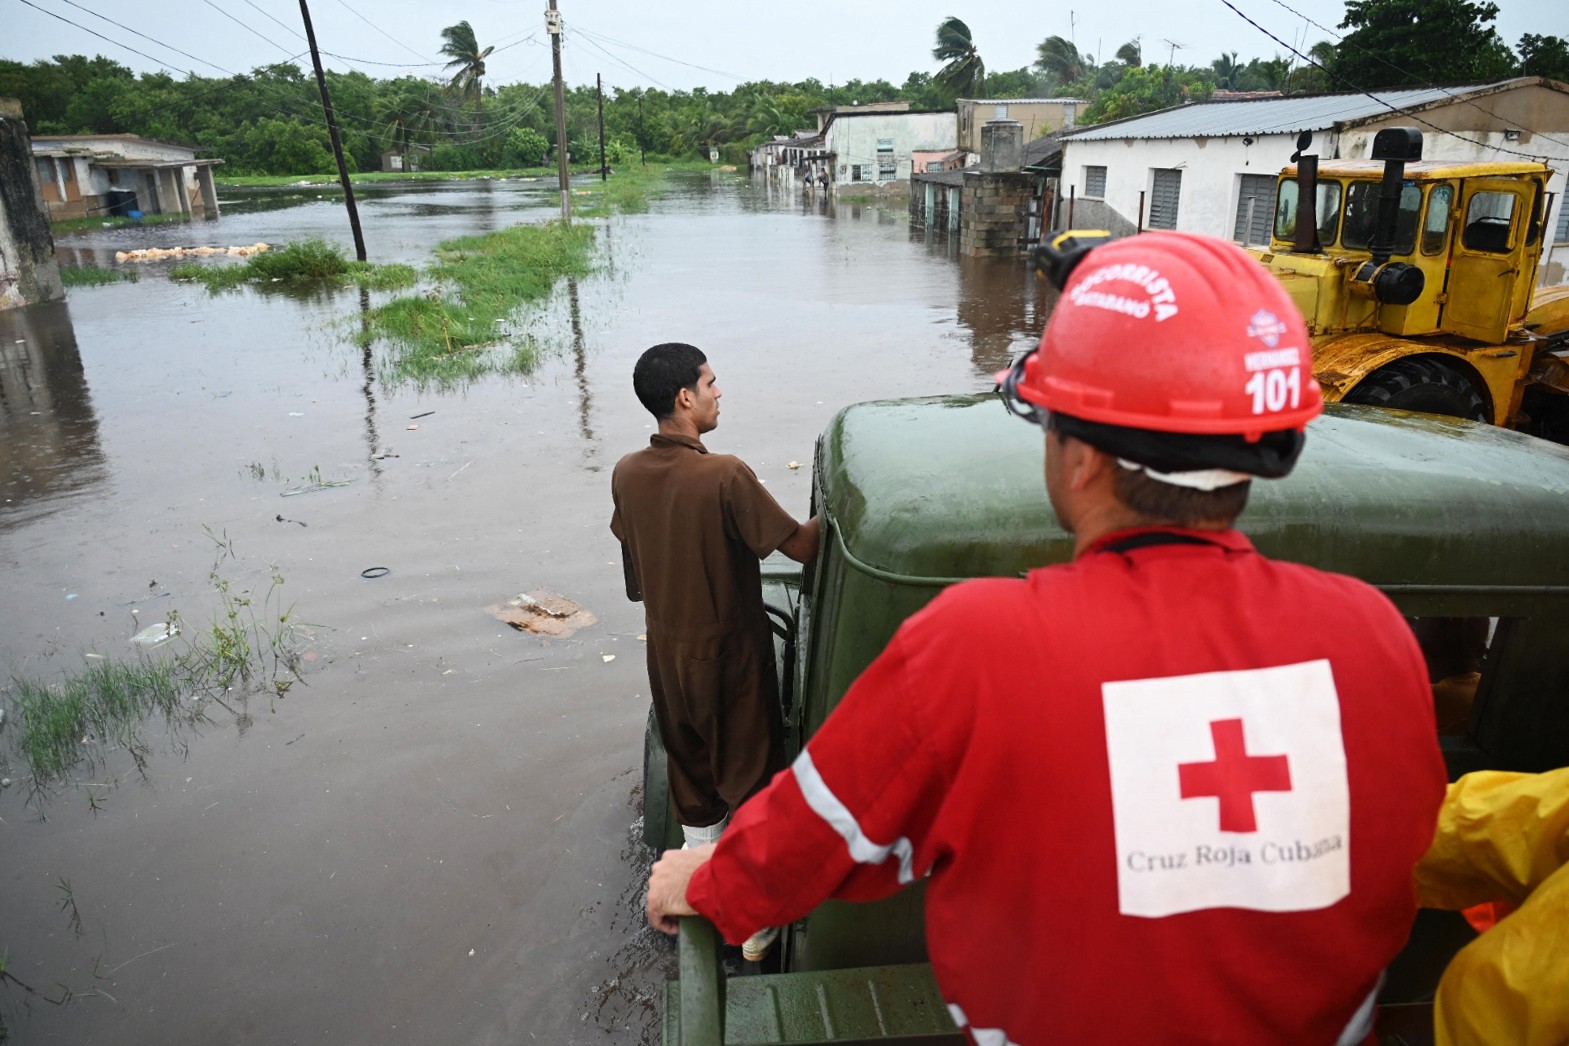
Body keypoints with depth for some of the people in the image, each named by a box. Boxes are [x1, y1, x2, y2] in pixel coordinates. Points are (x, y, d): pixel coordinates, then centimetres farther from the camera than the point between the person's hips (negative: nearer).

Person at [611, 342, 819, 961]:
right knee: (750, 777, 12)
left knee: (691, 772, 22)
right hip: (729, 652, -6)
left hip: (666, 649, 6)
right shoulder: (725, 477, -26)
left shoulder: (626, 475, -6)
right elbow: (800, 546, -21)